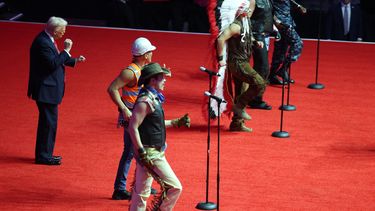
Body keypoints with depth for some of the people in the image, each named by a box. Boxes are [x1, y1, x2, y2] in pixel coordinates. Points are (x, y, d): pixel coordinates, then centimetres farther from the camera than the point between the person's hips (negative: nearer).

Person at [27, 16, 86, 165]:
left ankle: (45, 154, 26)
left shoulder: (48, 40, 10)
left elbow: (56, 60, 22)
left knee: (49, 121, 17)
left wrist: (74, 60, 18)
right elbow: (53, 64, -27)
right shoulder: (42, 43, -22)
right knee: (48, 122, -5)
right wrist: (66, 50, -22)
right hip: (46, 90, -11)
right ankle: (43, 156, 3)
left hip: (49, 88, 11)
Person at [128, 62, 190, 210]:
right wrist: (141, 152, -23)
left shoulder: (154, 98, 12)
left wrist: (176, 122, 20)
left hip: (156, 152, 9)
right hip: (150, 154, -9)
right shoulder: (145, 101, -18)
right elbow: (132, 127, -22)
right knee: (175, 187, -4)